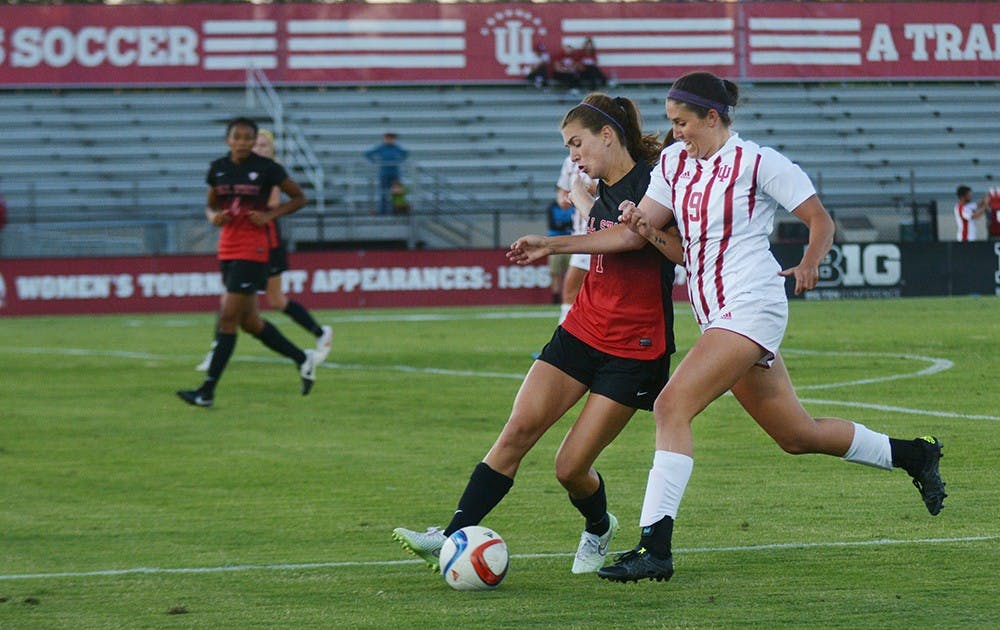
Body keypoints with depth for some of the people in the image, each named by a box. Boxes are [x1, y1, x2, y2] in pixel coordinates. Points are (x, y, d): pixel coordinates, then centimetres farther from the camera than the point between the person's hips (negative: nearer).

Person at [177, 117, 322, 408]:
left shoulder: (267, 168, -7)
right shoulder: (218, 168, 7)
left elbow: (299, 198, 2)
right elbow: (210, 205, 19)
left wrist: (270, 215, -12)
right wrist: (214, 216, -5)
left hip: (253, 250, -7)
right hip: (227, 249, 7)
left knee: (228, 317, -10)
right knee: (249, 321, 11)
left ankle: (207, 391, -9)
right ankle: (303, 359, 29)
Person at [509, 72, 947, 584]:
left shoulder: (757, 162, -8)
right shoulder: (674, 162, 12)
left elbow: (821, 220, -3)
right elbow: (635, 230, 9)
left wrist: (809, 264, -23)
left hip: (750, 306, -8)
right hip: (716, 317, 8)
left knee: (671, 406, -21)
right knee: (797, 435, 15)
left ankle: (654, 547, -24)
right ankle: (913, 455, 34)